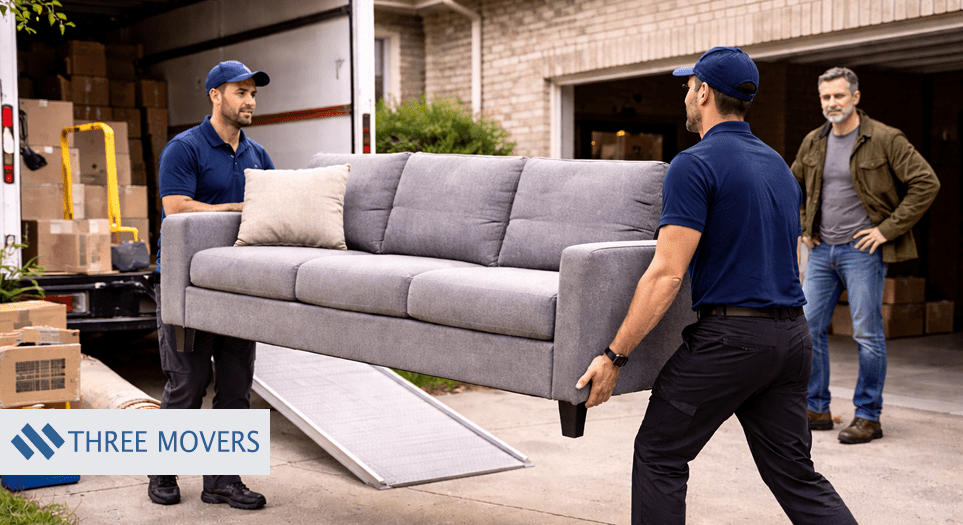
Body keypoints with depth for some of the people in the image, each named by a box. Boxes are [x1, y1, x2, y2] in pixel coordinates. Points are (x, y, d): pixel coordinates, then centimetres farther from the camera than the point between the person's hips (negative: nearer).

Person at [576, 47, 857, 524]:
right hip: (792, 335, 8)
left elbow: (667, 274, -18)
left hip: (729, 336, -8)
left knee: (660, 455, 7)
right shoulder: (777, 164, 15)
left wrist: (613, 356, -15)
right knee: (793, 471, 13)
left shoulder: (695, 165, -11)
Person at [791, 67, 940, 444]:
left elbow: (926, 183, -11)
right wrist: (803, 228, 14)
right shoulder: (813, 142, 8)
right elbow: (791, 186, 25)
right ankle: (816, 410, 18)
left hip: (863, 250, -6)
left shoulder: (885, 140, -8)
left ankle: (868, 417, 10)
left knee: (867, 335, -1)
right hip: (822, 250, 6)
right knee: (808, 328, 5)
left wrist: (888, 229, -13)